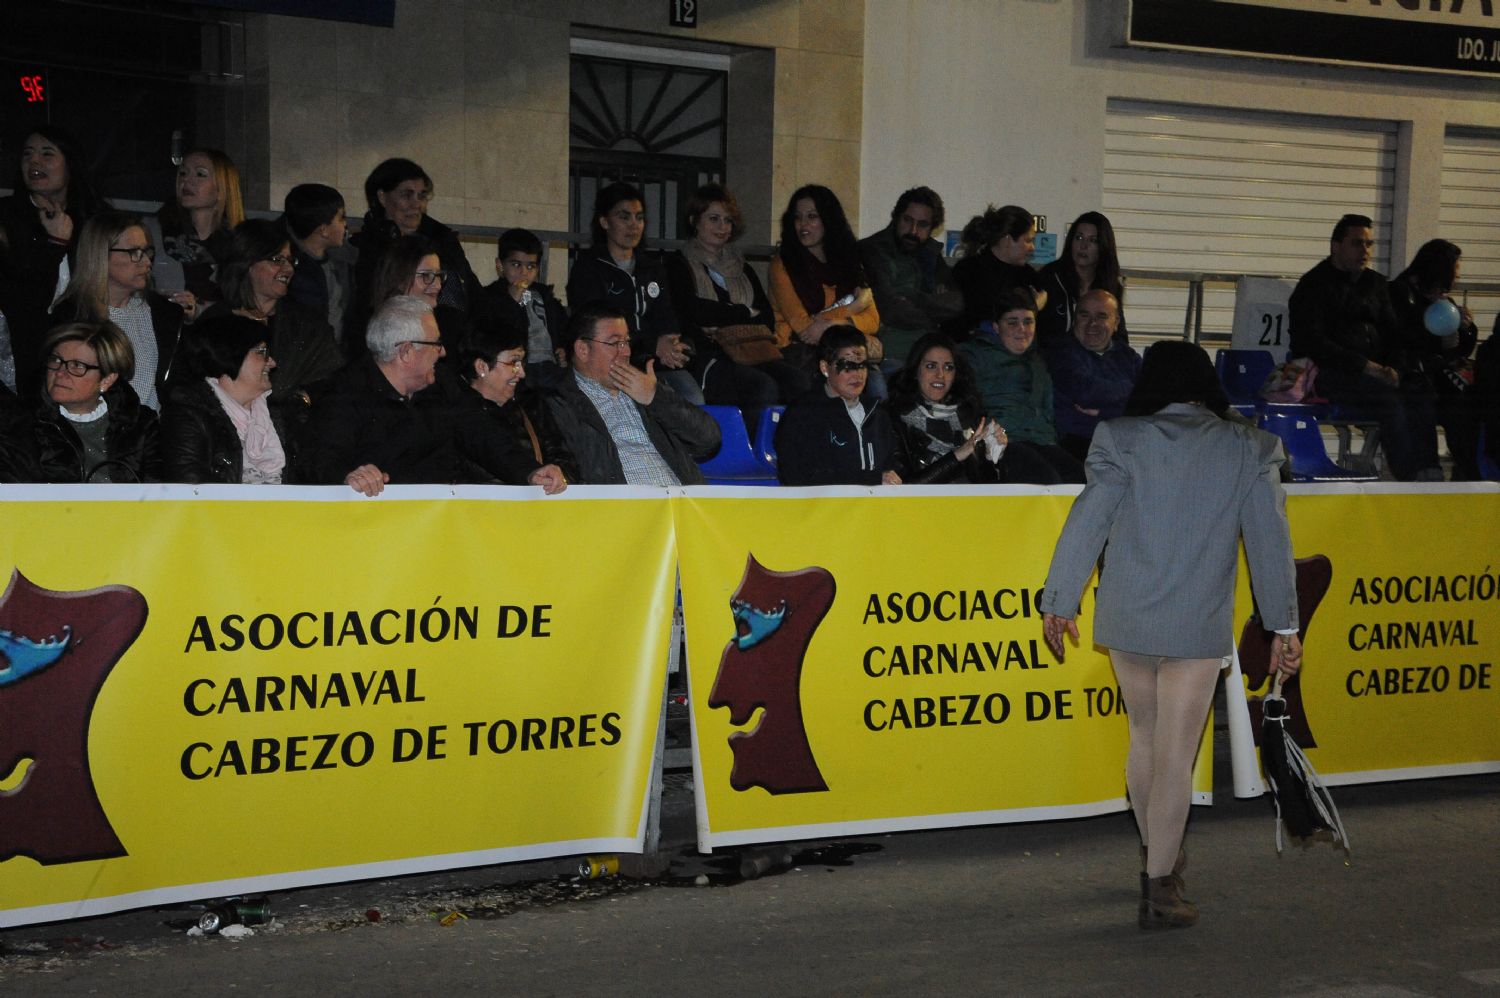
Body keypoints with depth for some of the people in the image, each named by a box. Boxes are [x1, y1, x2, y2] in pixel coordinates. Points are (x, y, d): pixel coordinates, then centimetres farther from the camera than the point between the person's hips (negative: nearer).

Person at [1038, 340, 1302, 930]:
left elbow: (1086, 523, -4)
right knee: (1175, 755, 2)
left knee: (1145, 738, 20)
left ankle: (1156, 855, 37)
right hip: (1199, 626, -2)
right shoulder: (1248, 451, -2)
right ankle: (1159, 890, 3)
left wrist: (1058, 602, 4)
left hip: (1126, 619, 2)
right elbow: (1270, 541, -1)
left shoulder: (1122, 441, -3)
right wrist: (1284, 625, 4)